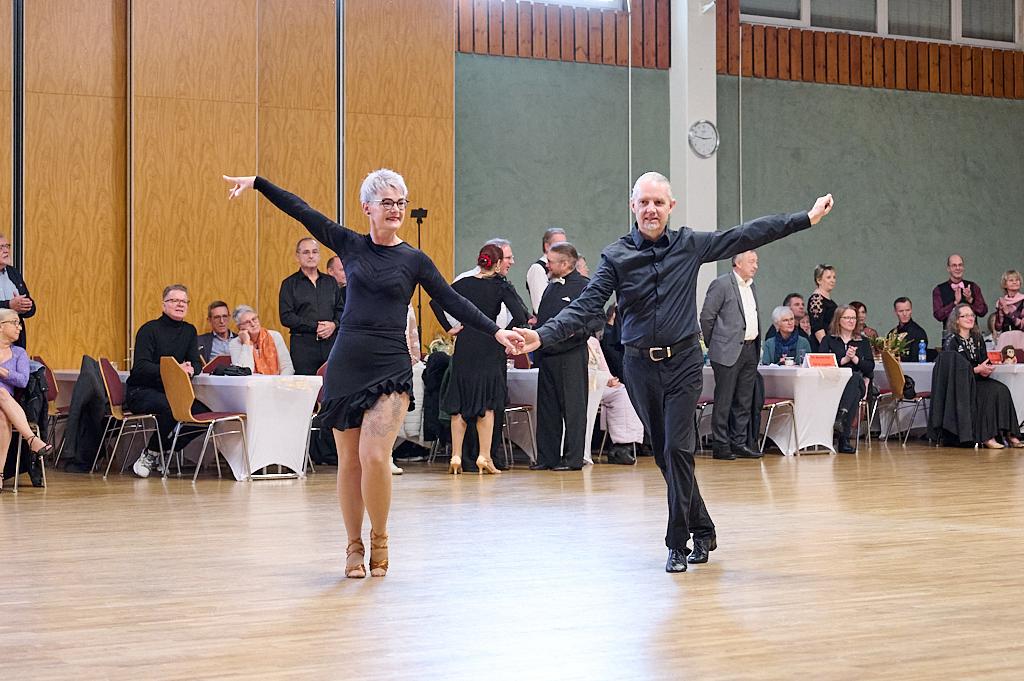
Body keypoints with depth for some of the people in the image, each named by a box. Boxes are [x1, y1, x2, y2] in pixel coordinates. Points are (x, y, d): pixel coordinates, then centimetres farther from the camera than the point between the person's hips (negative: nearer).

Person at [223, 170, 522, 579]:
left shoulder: (414, 260, 5)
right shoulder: (350, 245, 7)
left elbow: (453, 302, 6)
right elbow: (301, 211, 6)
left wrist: (495, 331, 0)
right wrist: (256, 182, 3)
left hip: (391, 368, -2)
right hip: (346, 363, 2)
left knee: (375, 457, -15)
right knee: (349, 460, 5)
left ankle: (379, 539, 7)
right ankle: (354, 546, 18)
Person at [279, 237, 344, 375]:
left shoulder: (330, 281, 18)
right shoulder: (289, 284, 5)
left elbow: (341, 309, 18)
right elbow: (286, 317, -4)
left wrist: (334, 324, -5)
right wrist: (315, 327, -11)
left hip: (331, 343, 3)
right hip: (303, 346, -3)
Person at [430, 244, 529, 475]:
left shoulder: (463, 283, 4)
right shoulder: (501, 286, -5)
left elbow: (436, 302, -1)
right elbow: (520, 316, -14)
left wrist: (449, 328, 4)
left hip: (464, 346, 3)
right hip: (489, 348, -3)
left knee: (459, 403, 9)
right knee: (487, 403, 5)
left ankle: (456, 457, 6)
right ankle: (484, 457, 1)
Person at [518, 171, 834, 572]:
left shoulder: (690, 245, 1)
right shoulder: (616, 256, 0)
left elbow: (746, 237, 3)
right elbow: (587, 306, -7)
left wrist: (807, 219, 2)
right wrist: (544, 335, -22)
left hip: (683, 362, -2)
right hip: (640, 365, 2)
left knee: (677, 449, -11)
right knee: (663, 454, 9)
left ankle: (677, 543, -3)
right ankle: (702, 529, 25)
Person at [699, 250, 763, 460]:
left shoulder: (751, 286, 16)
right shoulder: (721, 284, -8)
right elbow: (706, 317, -8)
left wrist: (757, 345, 15)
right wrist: (713, 345, -2)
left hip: (750, 349, 8)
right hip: (729, 352, -7)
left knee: (744, 402, 9)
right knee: (724, 401, -3)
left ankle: (739, 443, 16)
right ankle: (721, 445, 1)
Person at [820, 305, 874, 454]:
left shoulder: (863, 342, 23)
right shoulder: (828, 340, 18)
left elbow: (870, 367, 11)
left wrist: (855, 359, -5)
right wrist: (844, 359, -9)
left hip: (858, 382, 2)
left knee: (856, 377, -37)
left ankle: (841, 416, -49)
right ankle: (844, 439, -44)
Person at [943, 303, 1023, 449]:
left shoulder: (977, 339, 15)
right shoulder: (951, 341, -6)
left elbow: (986, 362, 14)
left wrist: (987, 369, -11)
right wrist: (977, 369, -21)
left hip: (977, 380, 6)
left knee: (1002, 390, -21)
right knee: (992, 391, -29)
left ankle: (1009, 433, -23)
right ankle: (988, 437, -31)